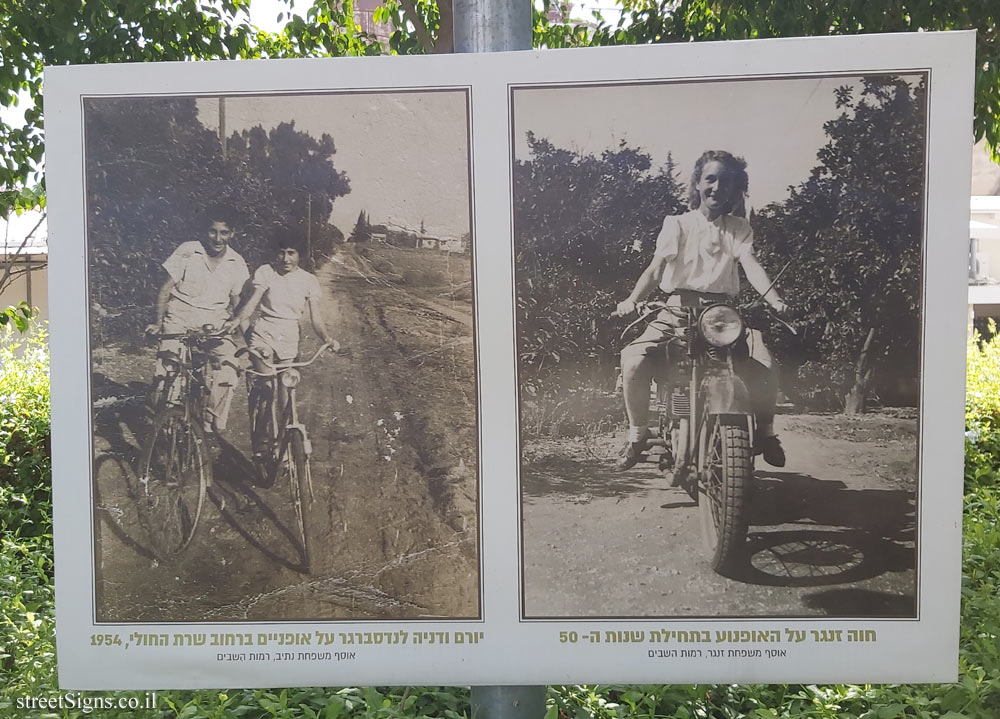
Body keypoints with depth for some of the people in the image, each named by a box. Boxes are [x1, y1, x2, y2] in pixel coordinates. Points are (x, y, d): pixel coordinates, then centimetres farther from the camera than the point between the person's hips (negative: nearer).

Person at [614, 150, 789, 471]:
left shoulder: (738, 228, 15)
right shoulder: (677, 224, 11)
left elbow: (750, 264, -4)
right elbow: (657, 266, -4)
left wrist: (775, 300, -24)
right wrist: (633, 299, -25)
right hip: (677, 309, -1)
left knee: (764, 370, -22)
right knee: (633, 361, -26)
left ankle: (765, 431, 9)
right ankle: (637, 433, -3)